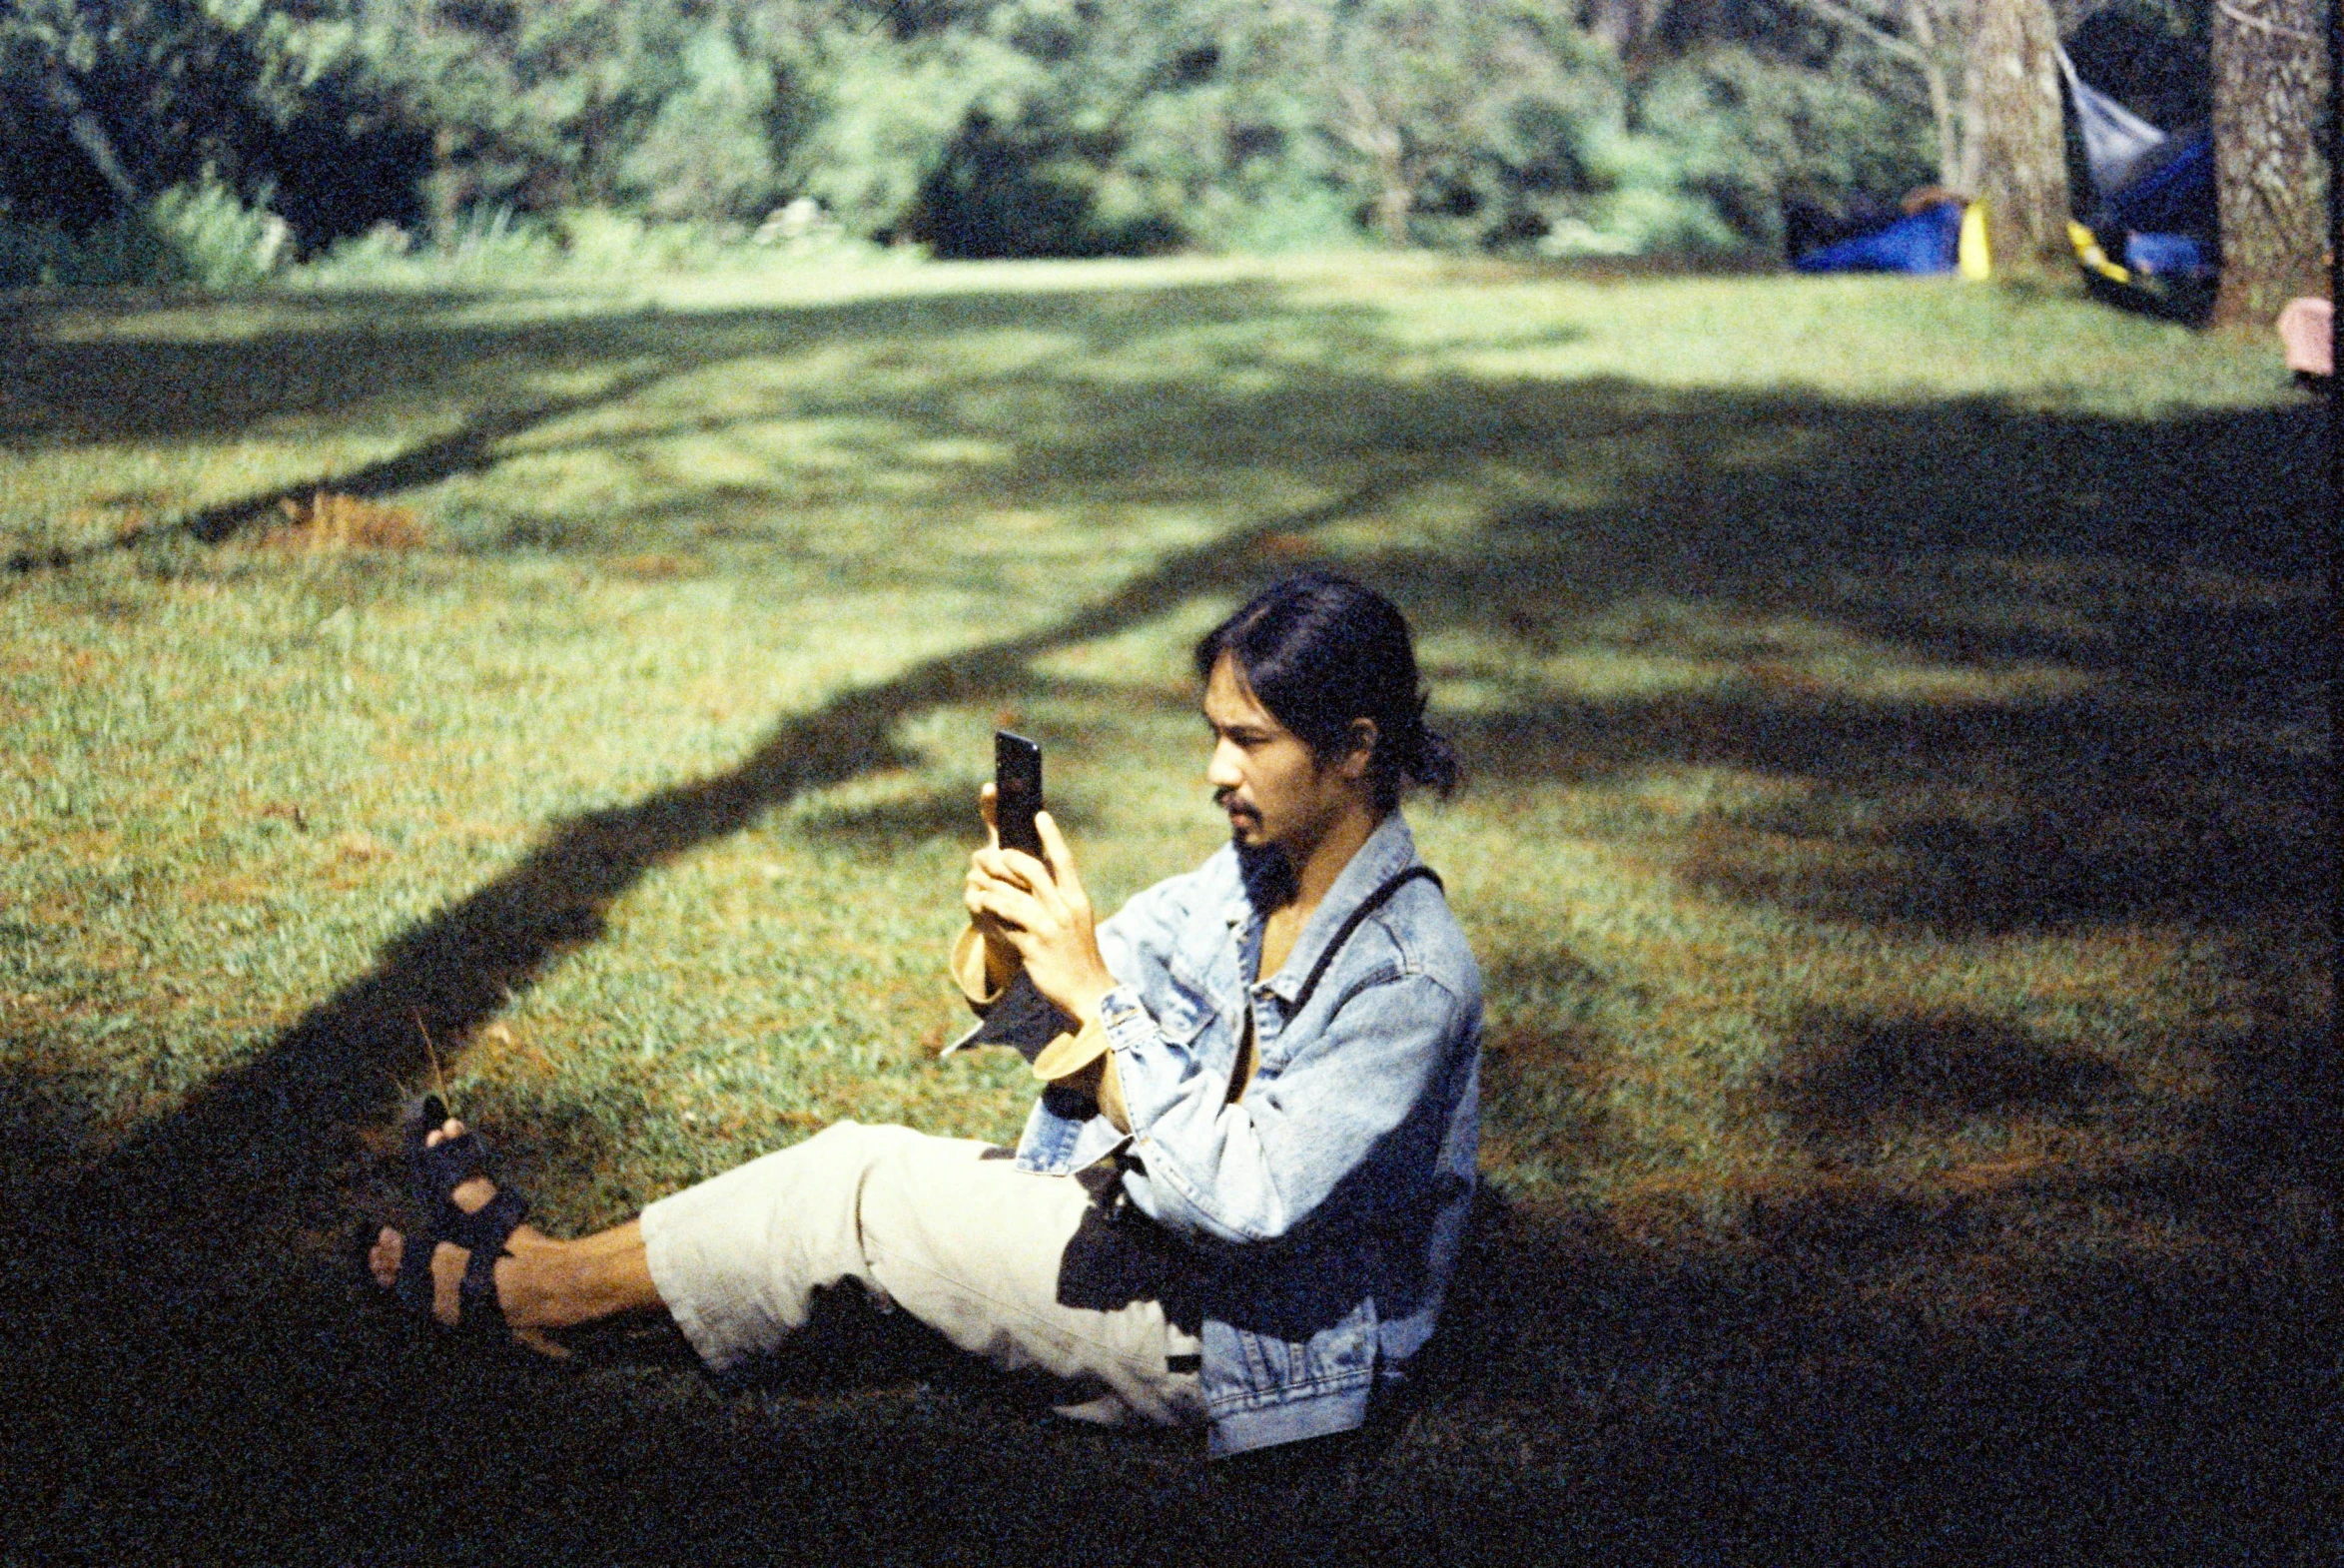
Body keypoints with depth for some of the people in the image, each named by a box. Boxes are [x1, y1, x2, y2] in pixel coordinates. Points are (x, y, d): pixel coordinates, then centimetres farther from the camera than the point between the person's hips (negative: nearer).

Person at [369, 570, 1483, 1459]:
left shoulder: (1412, 977, -25)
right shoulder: (1253, 878, 2)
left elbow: (1246, 1199, -31)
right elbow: (1025, 1014, 6)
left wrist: (1094, 992, -32)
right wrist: (1001, 932, -17)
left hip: (1268, 1344, -8)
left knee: (859, 1190, -10)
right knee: (859, 1163, -3)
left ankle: (531, 1285, 6)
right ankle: (529, 1270, 10)